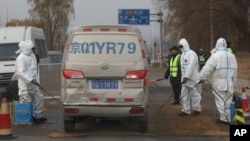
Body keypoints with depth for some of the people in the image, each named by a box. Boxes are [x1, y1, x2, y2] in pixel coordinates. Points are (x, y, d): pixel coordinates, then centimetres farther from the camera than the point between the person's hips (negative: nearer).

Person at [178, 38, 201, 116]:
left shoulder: (191, 54, -13)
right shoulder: (183, 54, 16)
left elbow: (191, 66, -22)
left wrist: (186, 77, -26)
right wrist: (183, 77, 11)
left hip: (192, 78, -9)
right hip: (185, 78, 9)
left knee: (194, 94, 1)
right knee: (184, 95, 8)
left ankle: (196, 109, 12)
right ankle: (185, 110, 13)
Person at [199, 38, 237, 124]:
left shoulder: (215, 55, -11)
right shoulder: (232, 56, 8)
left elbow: (208, 68, -13)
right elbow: (235, 70, 13)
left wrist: (202, 77, -4)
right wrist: (233, 81, 21)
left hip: (219, 83, -5)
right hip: (229, 83, 5)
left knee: (220, 101, 1)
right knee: (228, 100, 10)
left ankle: (224, 118, 3)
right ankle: (229, 118, 13)